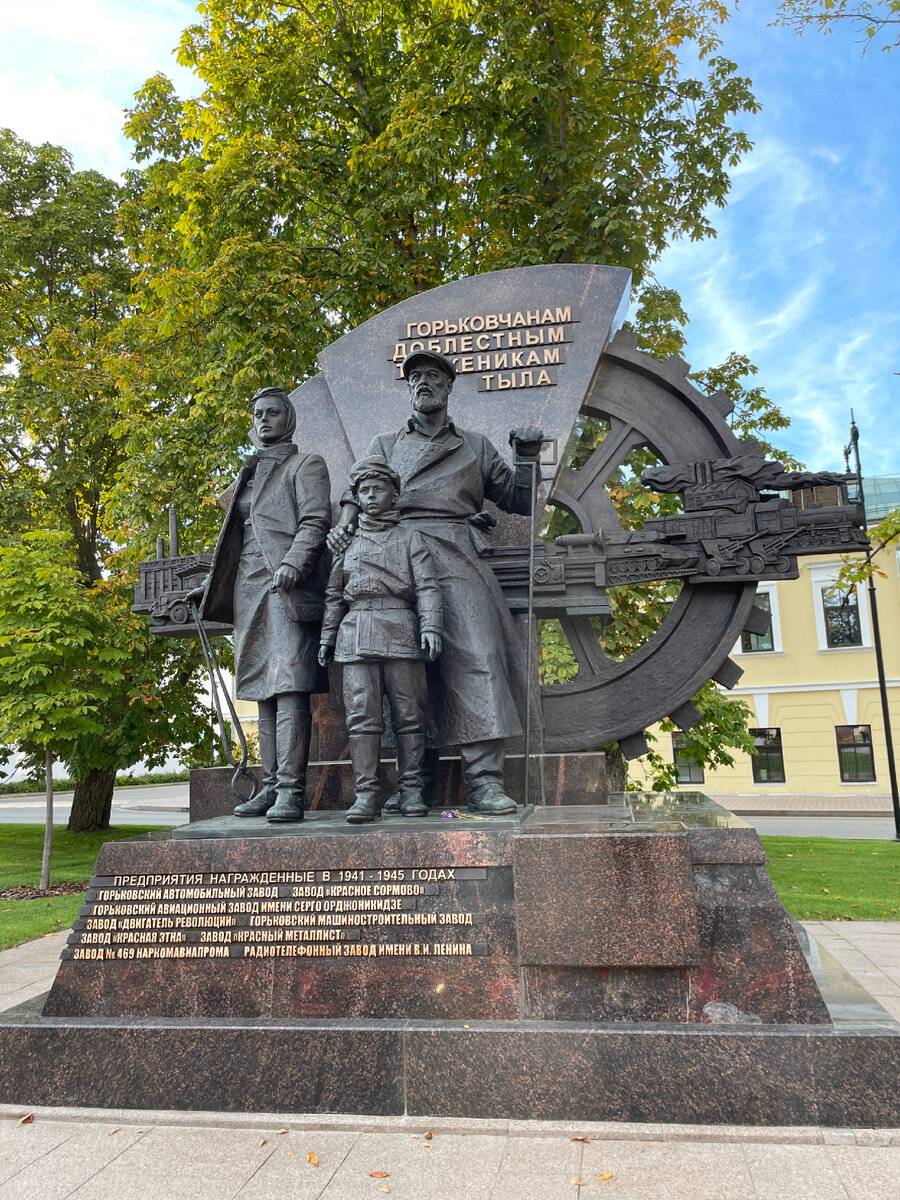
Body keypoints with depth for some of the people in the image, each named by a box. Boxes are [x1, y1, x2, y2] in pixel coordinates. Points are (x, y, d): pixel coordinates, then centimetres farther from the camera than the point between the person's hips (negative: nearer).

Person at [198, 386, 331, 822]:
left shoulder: (305, 464, 8)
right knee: (263, 690, 4)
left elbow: (315, 521, -7)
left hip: (287, 587, -7)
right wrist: (210, 585, 23)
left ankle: (291, 790, -16)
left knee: (289, 685, -14)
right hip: (248, 586, 7)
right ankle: (271, 786, 6)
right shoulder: (249, 473, 28)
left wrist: (293, 561, -22)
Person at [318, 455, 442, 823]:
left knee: (409, 713, -1)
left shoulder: (410, 538, 13)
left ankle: (410, 789, 8)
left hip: (400, 630, -2)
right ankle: (366, 793, -1)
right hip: (357, 633, 2)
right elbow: (334, 594, 21)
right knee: (361, 714, -5)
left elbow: (427, 587, 3)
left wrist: (431, 627, -10)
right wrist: (327, 637, 13)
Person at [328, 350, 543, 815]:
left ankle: (484, 781, -19)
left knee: (476, 654, -18)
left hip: (454, 557, 0)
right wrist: (345, 524, -9)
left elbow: (519, 501, 24)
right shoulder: (384, 445, 27)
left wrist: (527, 455, 8)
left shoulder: (475, 446, 26)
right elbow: (358, 490, 12)